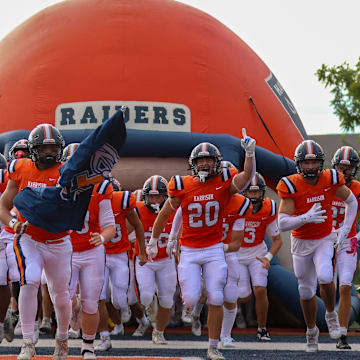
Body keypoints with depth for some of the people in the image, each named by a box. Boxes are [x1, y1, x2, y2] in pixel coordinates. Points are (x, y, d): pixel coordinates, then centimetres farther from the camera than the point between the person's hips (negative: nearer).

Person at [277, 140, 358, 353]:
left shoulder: (331, 180, -14)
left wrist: (346, 229, -3)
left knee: (325, 277, -28)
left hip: (325, 239, 0)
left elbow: (351, 202, 5)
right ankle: (312, 331, 36)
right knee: (306, 291, 12)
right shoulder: (291, 186, -20)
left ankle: (331, 315, 0)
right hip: (301, 243, 1)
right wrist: (306, 218, -38)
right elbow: (282, 224, -22)